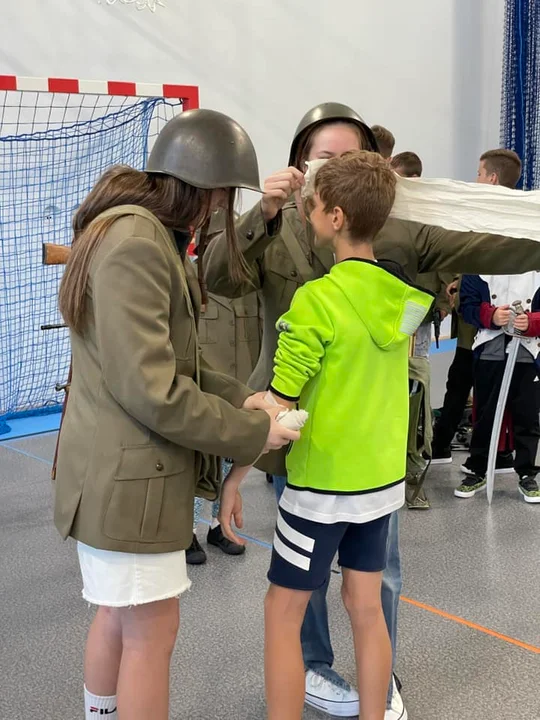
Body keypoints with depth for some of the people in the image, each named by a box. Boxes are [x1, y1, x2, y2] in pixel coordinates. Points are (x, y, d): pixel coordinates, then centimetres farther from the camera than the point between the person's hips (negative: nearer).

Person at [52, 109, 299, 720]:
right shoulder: (135, 243, -22)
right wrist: (251, 433, -16)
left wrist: (236, 397, 0)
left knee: (119, 617, 24)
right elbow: (152, 390, -26)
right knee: (152, 631, 4)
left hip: (118, 468, 10)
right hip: (130, 475, -10)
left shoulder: (144, 233, 12)